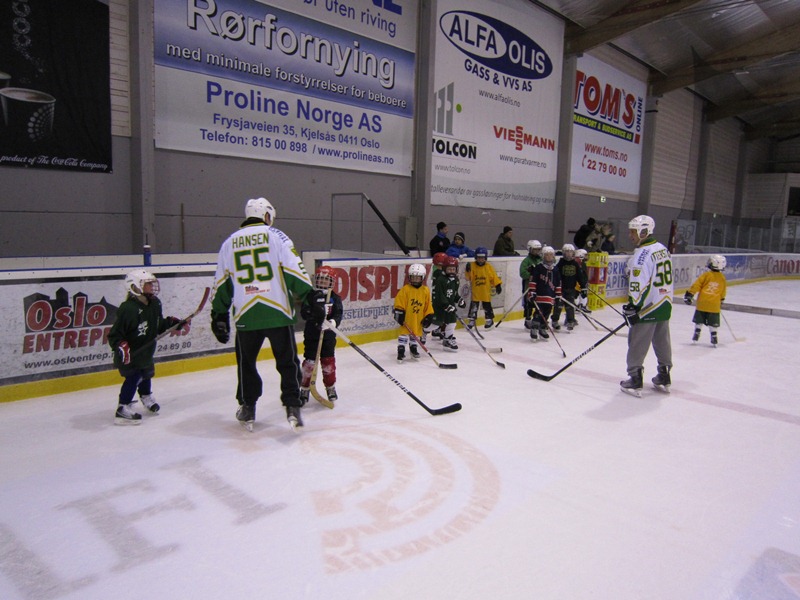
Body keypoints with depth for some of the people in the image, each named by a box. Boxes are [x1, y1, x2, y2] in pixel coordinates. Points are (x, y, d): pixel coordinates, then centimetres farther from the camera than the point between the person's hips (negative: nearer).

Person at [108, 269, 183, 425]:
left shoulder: (155, 303, -2)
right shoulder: (128, 309, -29)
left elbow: (159, 325, 14)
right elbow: (114, 334, -26)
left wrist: (172, 322, 1)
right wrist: (121, 346, -41)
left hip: (146, 351, 9)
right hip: (130, 355, -9)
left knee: (147, 372, 24)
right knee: (134, 376, -18)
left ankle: (146, 396, 52)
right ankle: (123, 409, -8)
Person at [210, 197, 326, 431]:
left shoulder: (230, 242, 13)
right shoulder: (275, 235, 1)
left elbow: (221, 283, 15)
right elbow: (294, 270, -9)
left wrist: (219, 315, 20)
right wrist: (312, 297, -6)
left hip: (245, 315, 3)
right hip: (277, 312, -3)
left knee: (246, 363, 19)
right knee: (287, 362, 8)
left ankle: (247, 409, 26)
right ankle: (292, 407, 3)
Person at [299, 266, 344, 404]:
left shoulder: (335, 298, 1)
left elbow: (338, 314, -8)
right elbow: (303, 313, -12)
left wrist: (333, 322, -28)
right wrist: (315, 311, -30)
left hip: (328, 335, 1)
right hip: (311, 334, -1)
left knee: (328, 361, 8)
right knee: (309, 361, -1)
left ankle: (330, 388, 24)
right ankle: (304, 389, 12)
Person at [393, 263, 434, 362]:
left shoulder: (426, 290, 1)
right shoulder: (405, 289, -10)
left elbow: (428, 305, 6)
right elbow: (399, 302, -7)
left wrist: (428, 316, 4)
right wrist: (399, 312, -10)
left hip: (419, 318, 4)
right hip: (407, 317, -4)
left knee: (417, 334, 15)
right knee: (404, 333, -3)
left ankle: (414, 347, 35)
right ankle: (401, 351, 3)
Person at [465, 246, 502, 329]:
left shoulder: (489, 267, -1)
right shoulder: (472, 266, -4)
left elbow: (494, 277, 2)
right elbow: (469, 278, -10)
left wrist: (498, 285, -2)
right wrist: (468, 271, -27)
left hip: (486, 292, 0)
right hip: (475, 292, 0)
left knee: (487, 306, 10)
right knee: (473, 306, 4)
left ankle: (490, 319, 25)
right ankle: (471, 320, 14)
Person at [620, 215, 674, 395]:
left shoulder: (642, 254, -19)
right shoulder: (663, 249, 10)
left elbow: (638, 285, -22)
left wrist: (633, 308, -17)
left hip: (648, 306, -9)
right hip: (665, 304, 9)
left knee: (638, 344, -1)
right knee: (662, 341, 17)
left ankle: (635, 381, 2)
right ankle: (664, 378, 28)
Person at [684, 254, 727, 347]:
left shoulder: (706, 275, -5)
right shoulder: (723, 278, 5)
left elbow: (696, 285, -7)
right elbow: (723, 293, 15)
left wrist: (689, 295, -2)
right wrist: (721, 301, 30)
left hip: (702, 303, -1)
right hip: (715, 305, 2)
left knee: (699, 320, 14)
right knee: (713, 323, 9)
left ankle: (696, 334, 18)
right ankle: (713, 336, 5)